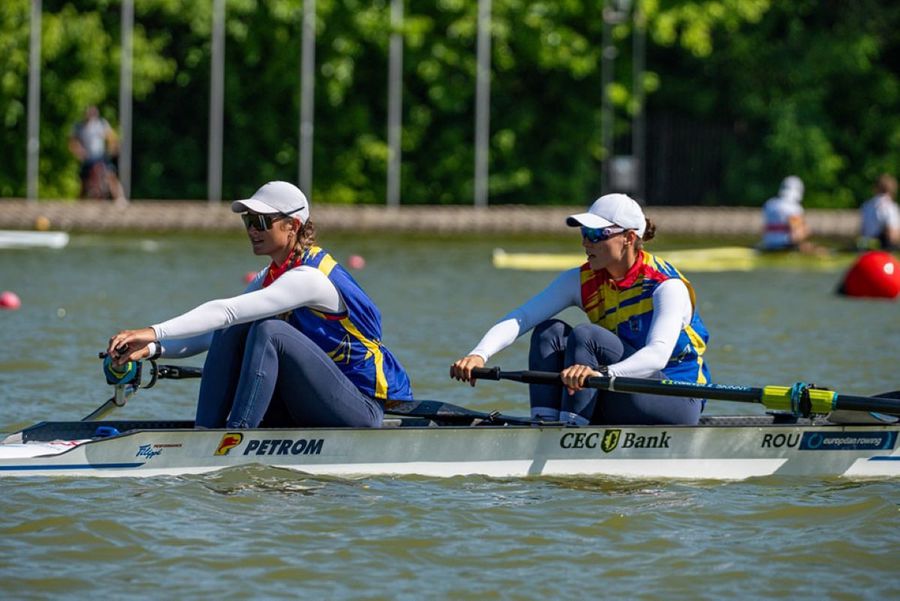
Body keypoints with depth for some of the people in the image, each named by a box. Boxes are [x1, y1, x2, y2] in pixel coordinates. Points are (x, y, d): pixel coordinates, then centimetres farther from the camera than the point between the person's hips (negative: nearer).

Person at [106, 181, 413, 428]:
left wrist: (154, 332, -34)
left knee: (269, 330, -27)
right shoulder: (270, 277, 10)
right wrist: (153, 348, -11)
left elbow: (227, 310, -29)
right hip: (306, 409, 8)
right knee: (232, 333, -7)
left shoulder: (308, 278, -19)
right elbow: (215, 333, 5)